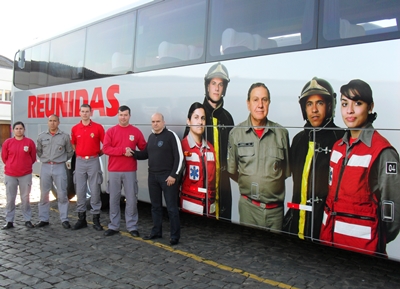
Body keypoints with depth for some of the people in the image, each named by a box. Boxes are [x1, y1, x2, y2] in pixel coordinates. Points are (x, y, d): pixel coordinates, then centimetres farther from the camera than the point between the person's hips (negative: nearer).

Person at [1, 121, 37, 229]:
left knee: (25, 198, 6)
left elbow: (33, 157, 6)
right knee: (10, 199, 6)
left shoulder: (30, 142, -3)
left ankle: (28, 220, 16)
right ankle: (9, 221, 15)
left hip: (26, 175, -1)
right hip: (10, 175, 1)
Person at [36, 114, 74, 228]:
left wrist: (62, 159, 5)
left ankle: (64, 219, 7)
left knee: (62, 194, -1)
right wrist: (44, 159, 9)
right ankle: (43, 219, 17)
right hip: (45, 167, 2)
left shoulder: (65, 136, 1)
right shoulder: (41, 136, 6)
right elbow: (39, 151, 17)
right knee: (44, 194, 7)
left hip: (60, 167, -2)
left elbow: (70, 152, 9)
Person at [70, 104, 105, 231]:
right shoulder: (75, 128, 5)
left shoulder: (98, 127, -3)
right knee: (80, 190, 7)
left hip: (93, 161, -3)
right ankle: (81, 219, 18)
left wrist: (100, 153, 2)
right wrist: (78, 153, 9)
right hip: (80, 161, 3)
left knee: (95, 191, 1)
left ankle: (96, 219, 10)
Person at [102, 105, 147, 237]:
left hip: (130, 171, -1)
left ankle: (132, 227, 10)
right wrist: (123, 150, -16)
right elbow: (106, 148, -7)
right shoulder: (110, 131, 4)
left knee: (131, 199, 1)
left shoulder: (136, 131, 4)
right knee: (114, 199, 8)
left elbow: (144, 149, 8)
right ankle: (113, 226, 18)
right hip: (114, 171, 1)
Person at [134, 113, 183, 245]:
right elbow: (146, 154, 19)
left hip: (167, 176, -7)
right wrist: (133, 153, 1)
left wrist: (173, 175, -16)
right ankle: (156, 232, 28)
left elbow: (179, 156, -13)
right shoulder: (151, 137, 12)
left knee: (171, 207, -1)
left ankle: (175, 236, 6)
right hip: (152, 176, 7)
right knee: (155, 206, 15)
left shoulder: (171, 135, -10)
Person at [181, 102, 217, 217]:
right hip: (190, 203, -5)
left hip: (210, 204, 5)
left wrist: (215, 201, 14)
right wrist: (176, 203, -3)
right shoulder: (182, 145, -9)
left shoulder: (210, 147, 9)